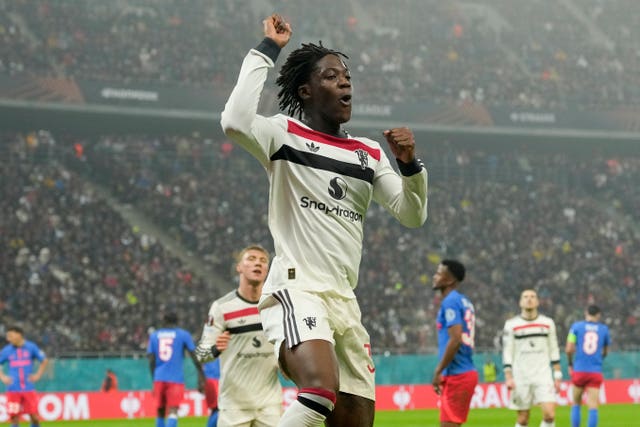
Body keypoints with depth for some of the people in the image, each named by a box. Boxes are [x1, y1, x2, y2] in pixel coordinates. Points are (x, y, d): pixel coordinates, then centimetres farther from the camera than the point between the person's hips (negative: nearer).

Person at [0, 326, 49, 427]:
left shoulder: (31, 347, 1)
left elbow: (44, 361, 11)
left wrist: (38, 375, 2)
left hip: (29, 388, 0)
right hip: (13, 390, 0)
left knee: (34, 416, -3)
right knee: (14, 417, -4)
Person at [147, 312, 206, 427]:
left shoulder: (154, 335, 11)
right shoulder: (183, 335, 4)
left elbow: (151, 360, 8)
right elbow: (195, 357, 0)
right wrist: (201, 377, 5)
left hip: (159, 379, 3)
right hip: (176, 379, -3)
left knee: (160, 411, 14)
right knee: (173, 411, -9)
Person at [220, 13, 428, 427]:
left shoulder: (370, 154, 17)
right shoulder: (286, 134, -1)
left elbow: (413, 215, 13)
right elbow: (236, 121, -22)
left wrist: (410, 164, -6)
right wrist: (267, 50, -14)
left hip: (344, 300, 7)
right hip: (296, 290, -7)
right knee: (321, 391, -33)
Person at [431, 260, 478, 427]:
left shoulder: (450, 302, -11)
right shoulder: (464, 302, 17)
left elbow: (455, 339, -20)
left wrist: (438, 371, -16)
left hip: (456, 376, -9)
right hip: (467, 373, 9)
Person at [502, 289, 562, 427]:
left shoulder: (547, 323, 8)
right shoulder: (511, 325, 2)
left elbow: (554, 351, 11)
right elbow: (507, 353, 0)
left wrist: (557, 376, 7)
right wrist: (508, 377, -9)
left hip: (543, 375, 1)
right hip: (521, 378, -1)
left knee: (549, 414, -15)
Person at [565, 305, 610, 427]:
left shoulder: (576, 326, 2)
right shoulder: (604, 329, 7)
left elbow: (568, 349, -6)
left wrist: (570, 364, 11)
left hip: (579, 371, 0)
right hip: (596, 371, 0)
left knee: (576, 404, 15)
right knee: (593, 407, -3)